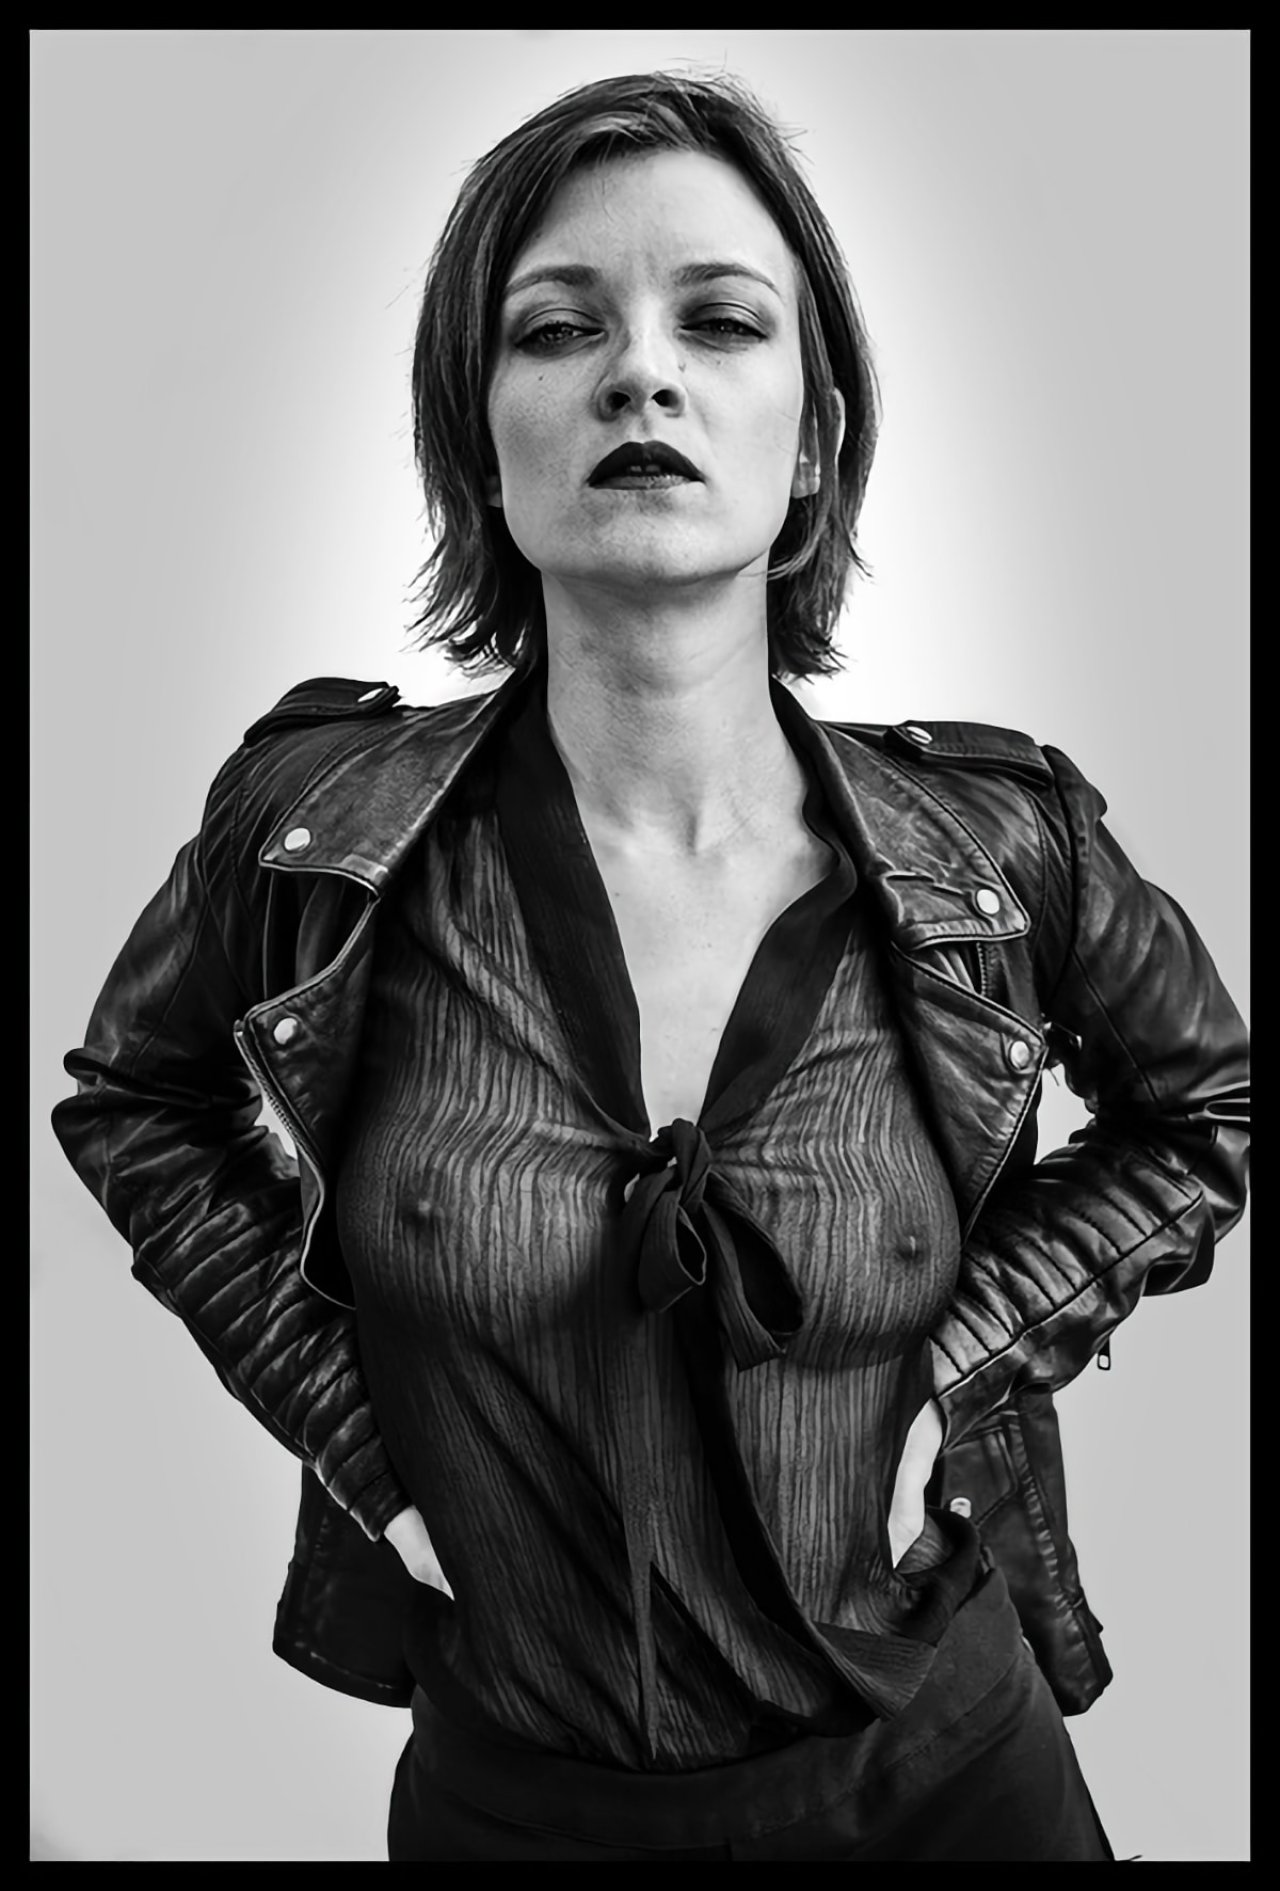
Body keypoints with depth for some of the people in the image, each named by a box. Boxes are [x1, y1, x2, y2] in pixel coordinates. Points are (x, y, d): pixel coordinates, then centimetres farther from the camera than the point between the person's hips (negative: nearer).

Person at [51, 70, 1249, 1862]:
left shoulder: (997, 845, -16)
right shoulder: (317, 825, -17)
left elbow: (1203, 1106, 4)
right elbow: (132, 1097, 3)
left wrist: (967, 1349, -9)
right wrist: (339, 1411, -7)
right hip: (507, 1783, 1)